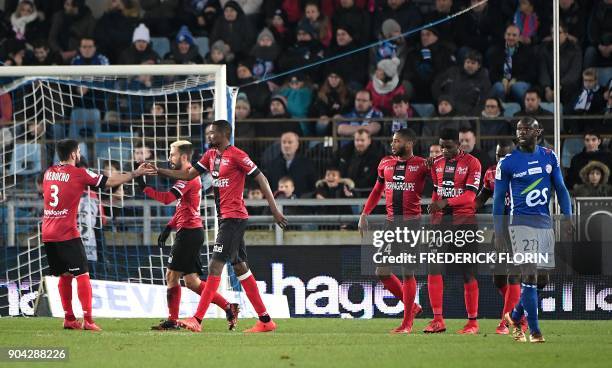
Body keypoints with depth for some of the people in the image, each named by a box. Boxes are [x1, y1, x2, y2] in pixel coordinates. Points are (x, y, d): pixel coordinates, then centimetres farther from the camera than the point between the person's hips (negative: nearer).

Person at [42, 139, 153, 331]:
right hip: (67, 234, -6)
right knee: (82, 274, -3)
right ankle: (88, 320, -10)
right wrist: (135, 174, 10)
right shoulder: (79, 173, -6)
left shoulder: (48, 172, 10)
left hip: (48, 234, 6)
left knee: (65, 275, 15)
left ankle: (69, 319, 14)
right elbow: (110, 182, -1)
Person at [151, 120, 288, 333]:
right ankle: (265, 321, 13)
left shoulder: (236, 155, -12)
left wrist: (274, 209, -14)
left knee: (215, 266, -12)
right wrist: (158, 171, 9)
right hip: (225, 217, 9)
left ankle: (198, 320, -15)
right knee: (240, 267, 10)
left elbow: (260, 178, -11)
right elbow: (188, 175, 18)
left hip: (234, 217, -9)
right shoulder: (211, 155, 13)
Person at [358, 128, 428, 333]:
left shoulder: (421, 165, -5)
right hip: (391, 222, 6)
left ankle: (407, 322, 5)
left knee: (408, 272, -4)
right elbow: (377, 191, 20)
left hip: (411, 222, -6)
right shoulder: (386, 164, 11)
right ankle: (412, 307, 21)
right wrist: (364, 214, 15)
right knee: (382, 272, 4)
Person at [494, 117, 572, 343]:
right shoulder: (507, 163, -2)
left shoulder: (549, 157, 8)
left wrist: (567, 218, 2)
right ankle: (534, 331, -9)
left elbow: (560, 188, 14)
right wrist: (498, 232, 0)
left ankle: (515, 316, 29)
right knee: (530, 275, -13)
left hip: (545, 222, 5)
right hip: (521, 221, -5)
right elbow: (498, 198, 2)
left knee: (539, 277, 7)